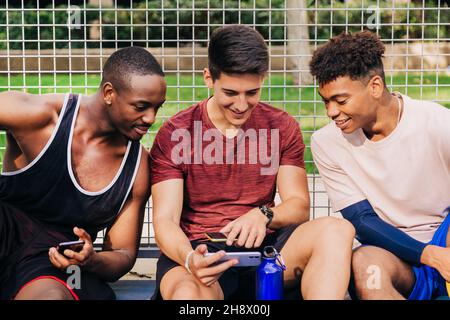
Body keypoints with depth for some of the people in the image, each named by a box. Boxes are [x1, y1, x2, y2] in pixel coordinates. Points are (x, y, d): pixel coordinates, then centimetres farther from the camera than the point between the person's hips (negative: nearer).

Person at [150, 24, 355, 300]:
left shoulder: (282, 127, 9)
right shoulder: (175, 134, 1)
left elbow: (299, 206, 5)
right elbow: (165, 220, -5)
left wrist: (263, 214, -19)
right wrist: (189, 259, -28)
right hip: (200, 253, -4)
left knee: (337, 230, -25)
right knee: (187, 294, -41)